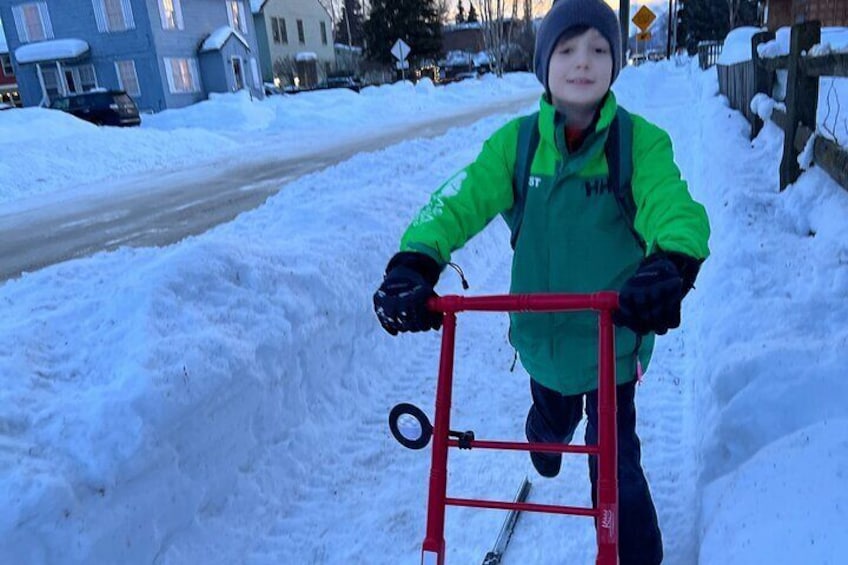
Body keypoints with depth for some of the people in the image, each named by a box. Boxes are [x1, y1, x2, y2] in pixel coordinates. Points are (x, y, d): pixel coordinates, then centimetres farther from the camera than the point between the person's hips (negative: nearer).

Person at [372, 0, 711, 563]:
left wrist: (669, 265, -49)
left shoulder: (640, 141, -12)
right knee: (551, 422, 29)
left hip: (612, 337, -2)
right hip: (542, 333, 3)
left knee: (615, 463, 1)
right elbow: (461, 199, -20)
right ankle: (547, 453, 67)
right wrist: (414, 263, -38)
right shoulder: (517, 141, -9)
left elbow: (674, 207, -26)